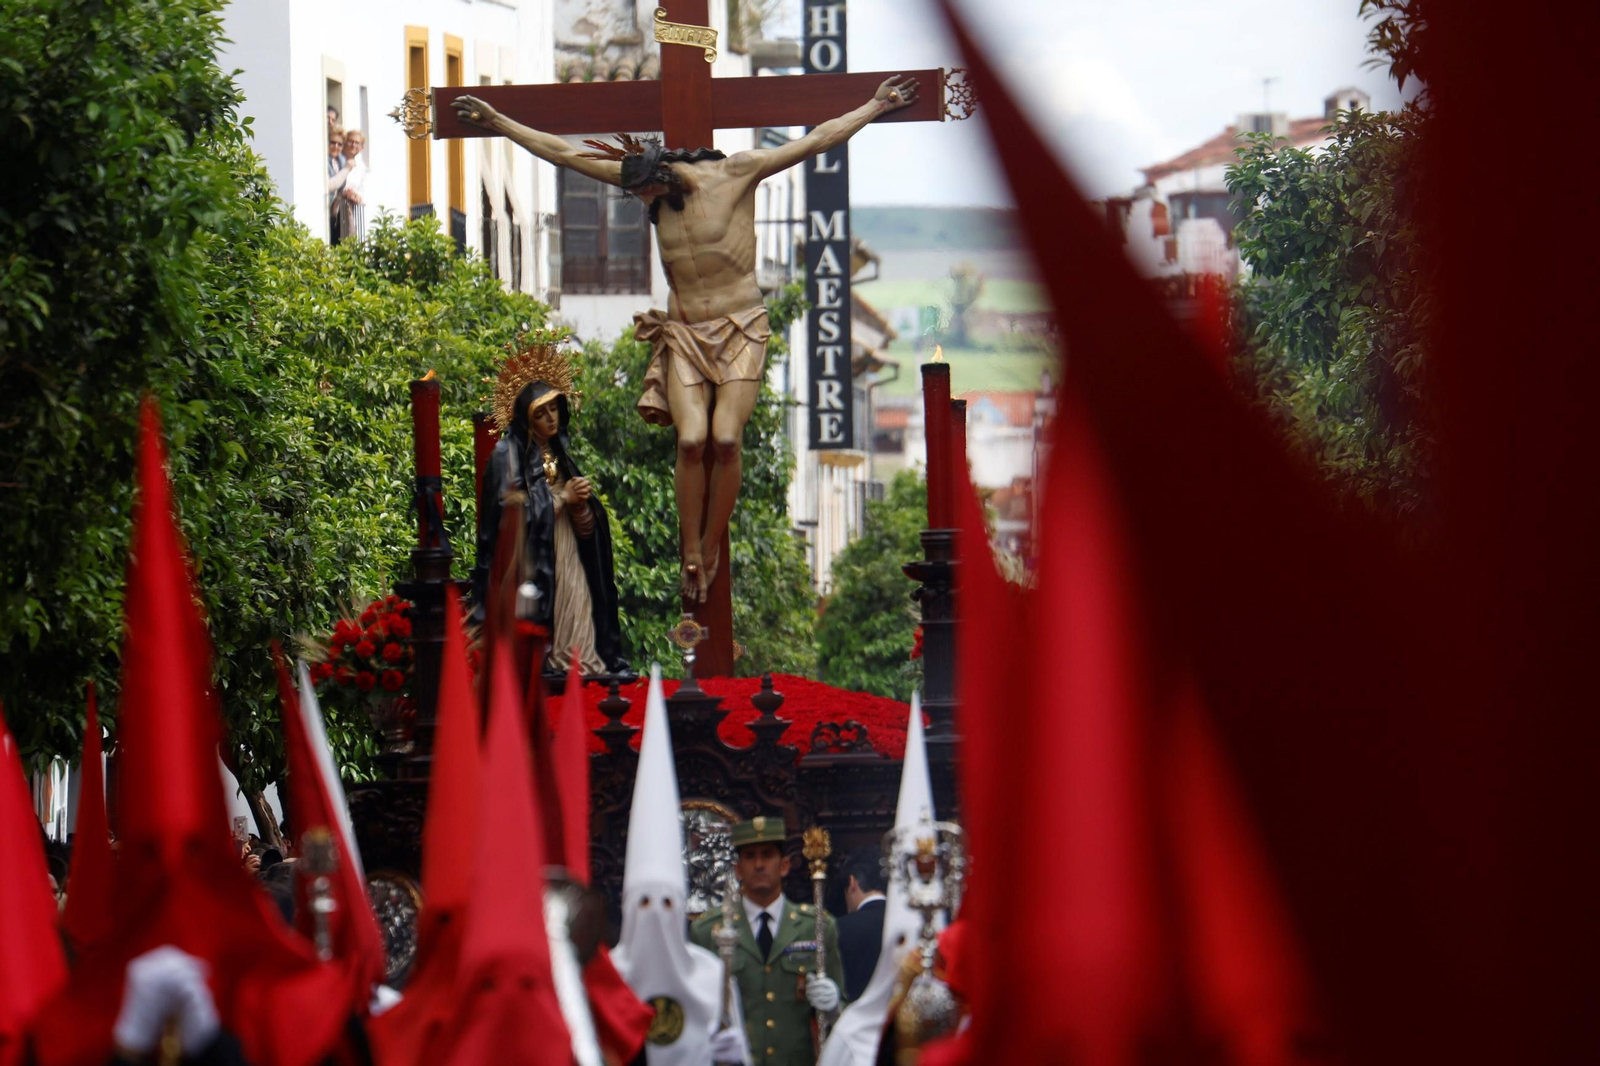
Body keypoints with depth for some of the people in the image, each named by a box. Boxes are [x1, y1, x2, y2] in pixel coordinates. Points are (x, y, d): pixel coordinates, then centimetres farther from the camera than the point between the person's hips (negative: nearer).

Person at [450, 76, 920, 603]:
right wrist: (497, 121, 7)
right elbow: (562, 153, 5)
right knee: (691, 440, -17)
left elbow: (816, 141, -1)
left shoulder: (736, 172, -8)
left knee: (726, 438, -18)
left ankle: (711, 553, -4)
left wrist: (876, 105, 2)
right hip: (683, 333, 2)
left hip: (741, 327, -2)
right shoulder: (645, 181, 1)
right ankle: (691, 557, -7)